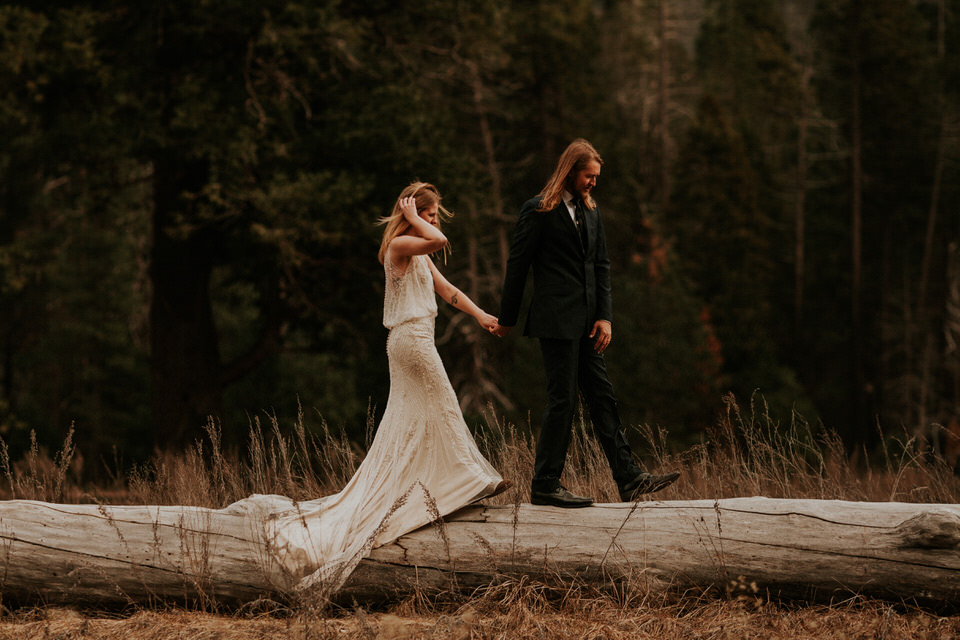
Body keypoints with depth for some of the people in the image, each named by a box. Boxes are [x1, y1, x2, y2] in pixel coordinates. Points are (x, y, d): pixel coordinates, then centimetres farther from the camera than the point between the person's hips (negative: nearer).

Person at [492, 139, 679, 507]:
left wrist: (604, 316, 3)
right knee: (563, 399, -6)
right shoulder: (539, 211, -8)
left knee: (602, 397, 6)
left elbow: (601, 266, 14)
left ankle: (629, 479, 4)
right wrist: (506, 320, 0)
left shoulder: (590, 212, 14)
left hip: (585, 322, 7)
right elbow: (517, 266, -4)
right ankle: (545, 485, 1)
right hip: (556, 321, -7)